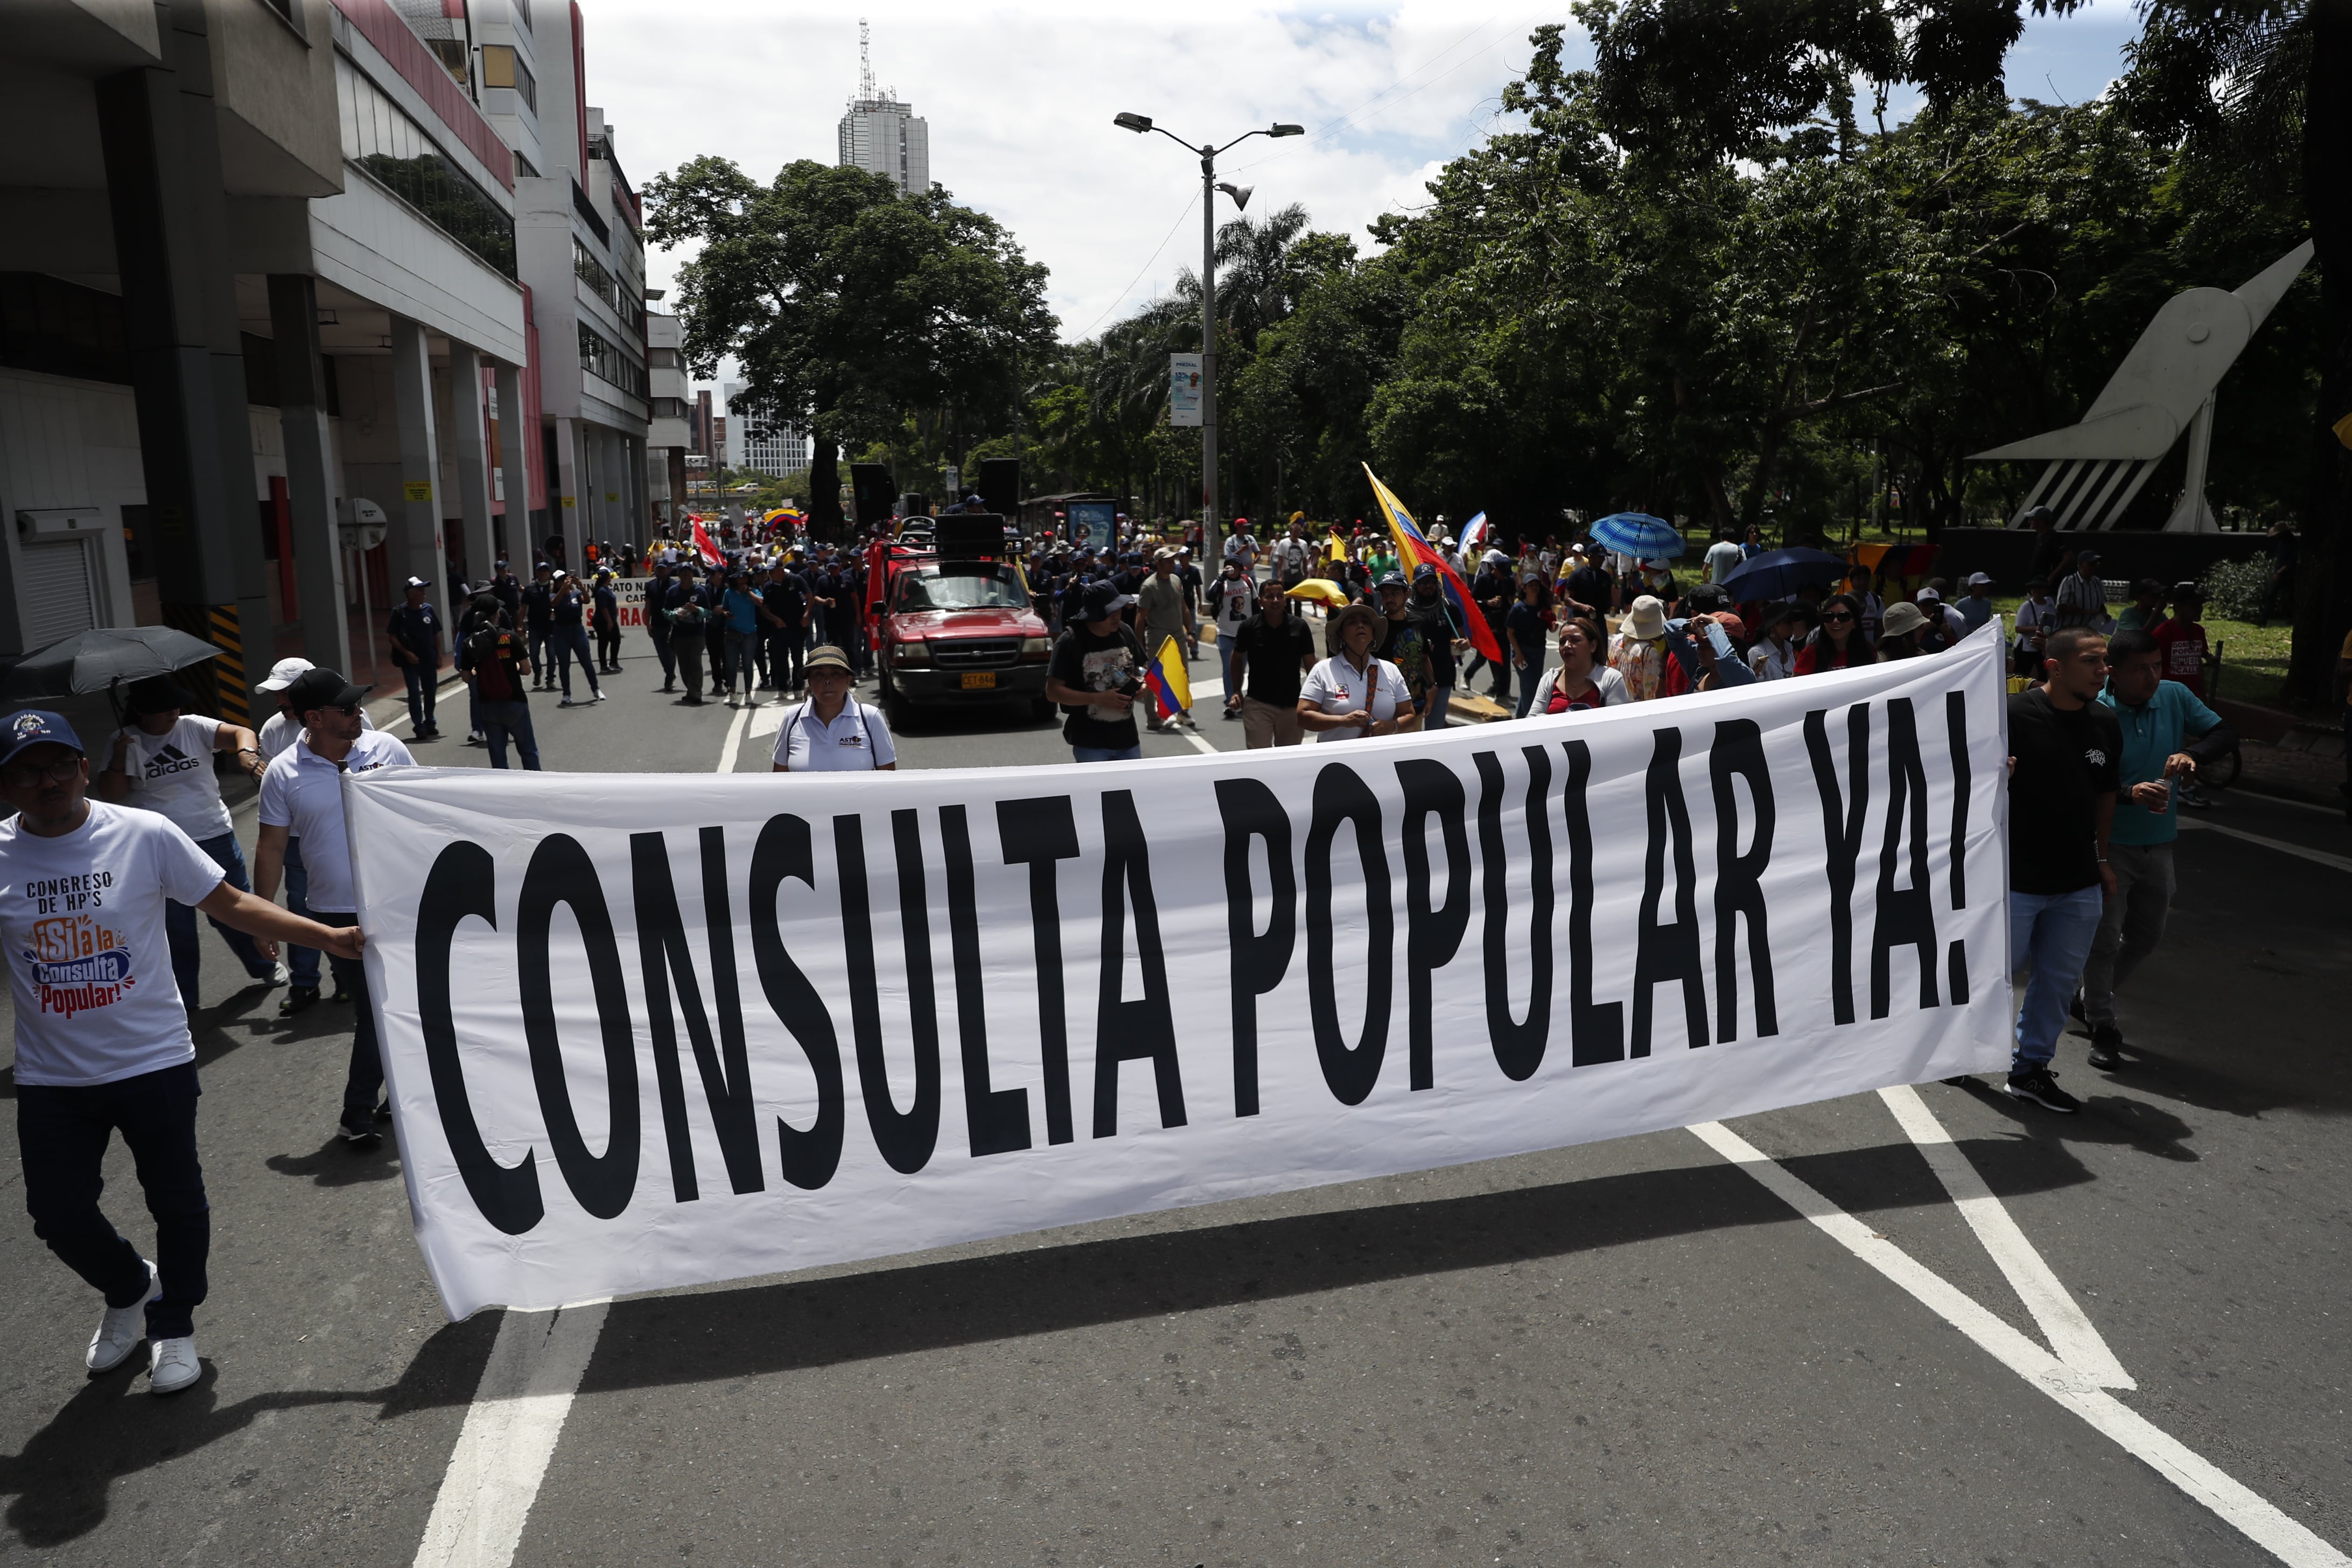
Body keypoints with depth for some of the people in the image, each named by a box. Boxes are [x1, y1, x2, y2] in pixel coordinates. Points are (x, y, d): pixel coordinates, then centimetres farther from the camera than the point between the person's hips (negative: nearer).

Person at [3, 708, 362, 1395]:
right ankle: (129, 1288, 43)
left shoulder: (146, 835, -11)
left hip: (154, 1061, -2)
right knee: (57, 1211, 11)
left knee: (176, 1203, 10)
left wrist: (328, 937, -11)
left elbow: (231, 904, -6)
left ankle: (173, 1324, 35)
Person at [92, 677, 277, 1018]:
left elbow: (240, 733, -20)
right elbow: (111, 796, -5)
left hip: (215, 837, 0)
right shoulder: (125, 742, -1)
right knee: (176, 926, 7)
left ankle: (265, 966, 33)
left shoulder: (194, 727, -3)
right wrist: (119, 759, -19)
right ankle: (183, 999, 19)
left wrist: (246, 752, -42)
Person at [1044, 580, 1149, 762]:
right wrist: (1097, 699, -22)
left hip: (1127, 737, 5)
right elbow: (1053, 690, -13)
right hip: (1090, 742, -5)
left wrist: (1141, 684, -6)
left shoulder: (1125, 633, 3)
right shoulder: (1070, 642, -12)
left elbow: (1138, 669, 19)